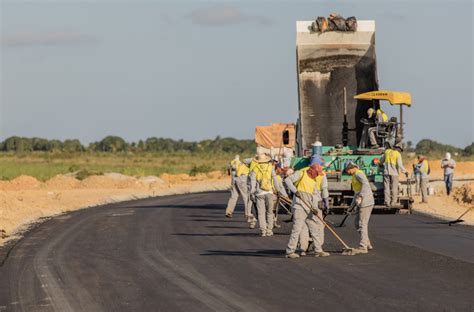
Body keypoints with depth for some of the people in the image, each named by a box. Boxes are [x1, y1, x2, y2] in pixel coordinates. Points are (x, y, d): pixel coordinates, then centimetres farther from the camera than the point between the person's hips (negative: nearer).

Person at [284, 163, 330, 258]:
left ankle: (318, 250, 18)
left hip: (310, 208, 7)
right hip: (300, 207, -7)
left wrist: (315, 207, -8)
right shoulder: (301, 174, -6)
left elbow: (316, 194, 6)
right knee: (297, 228, -11)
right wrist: (295, 190, -23)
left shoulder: (316, 180, 11)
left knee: (318, 227, 9)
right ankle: (290, 251, -7)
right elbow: (288, 180, -11)